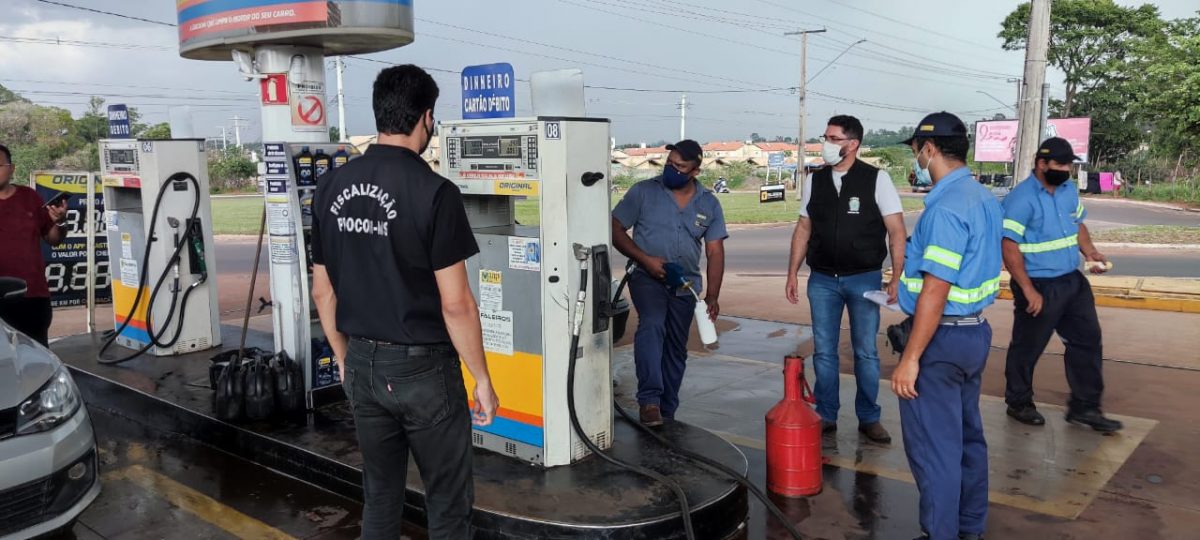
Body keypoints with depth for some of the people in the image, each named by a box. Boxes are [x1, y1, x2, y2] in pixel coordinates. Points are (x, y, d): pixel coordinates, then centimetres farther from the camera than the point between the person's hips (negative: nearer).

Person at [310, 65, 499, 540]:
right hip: (423, 366, -6)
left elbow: (323, 291, 8)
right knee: (447, 501, 9)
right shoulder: (434, 192, -17)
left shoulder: (331, 188, 1)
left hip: (363, 364, 6)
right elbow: (456, 304, -17)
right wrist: (482, 378, -7)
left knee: (379, 494, 19)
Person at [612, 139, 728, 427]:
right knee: (651, 325, -30)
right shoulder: (644, 192, -4)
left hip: (686, 284, 4)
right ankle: (649, 400, -33)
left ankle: (667, 413, 21)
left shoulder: (709, 203, 4)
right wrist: (645, 259, -16)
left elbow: (715, 252, 2)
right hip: (647, 277, -4)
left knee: (676, 349, 9)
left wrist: (712, 296, -7)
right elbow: (616, 229, -4)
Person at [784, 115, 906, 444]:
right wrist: (792, 274, 6)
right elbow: (803, 229, 9)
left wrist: (896, 279, -13)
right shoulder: (815, 181, 4)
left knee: (866, 352, 7)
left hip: (864, 279, -3)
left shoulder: (877, 179, -6)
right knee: (823, 352, 9)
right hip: (822, 280, 3)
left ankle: (869, 418, 21)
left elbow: (896, 231, -7)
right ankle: (826, 416, 22)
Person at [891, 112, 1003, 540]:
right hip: (976, 330, 10)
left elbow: (936, 290, -24)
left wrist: (910, 358, -21)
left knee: (933, 446, 2)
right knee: (968, 436, 19)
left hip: (942, 337, -10)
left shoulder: (947, 207, -21)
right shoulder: (984, 199, 9)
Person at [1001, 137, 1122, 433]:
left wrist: (1091, 252, 1)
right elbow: (1010, 248, -21)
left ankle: (1084, 406, 23)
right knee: (1027, 347, 7)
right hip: (1039, 287, -8)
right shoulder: (1021, 198, -18)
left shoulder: (1069, 189, 6)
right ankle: (1019, 403, 26)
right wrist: (1029, 291, -22)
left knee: (1087, 339, 11)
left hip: (1073, 281, 8)